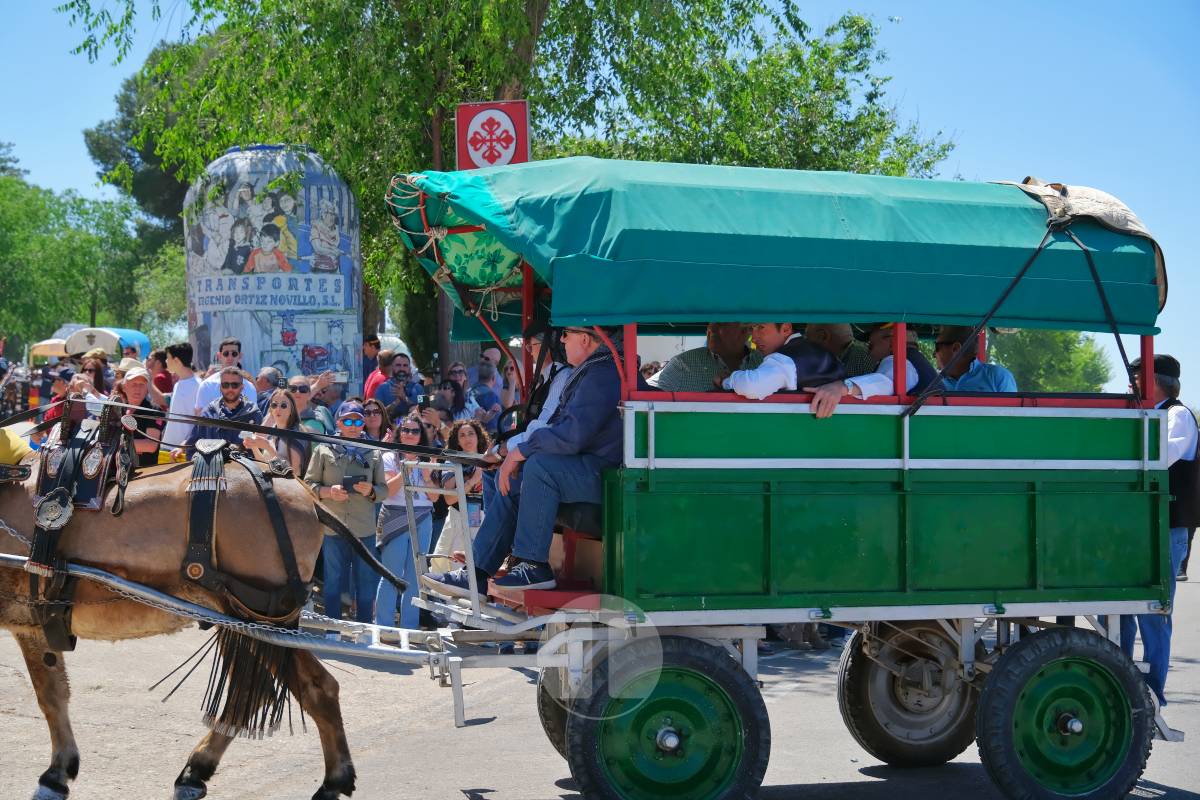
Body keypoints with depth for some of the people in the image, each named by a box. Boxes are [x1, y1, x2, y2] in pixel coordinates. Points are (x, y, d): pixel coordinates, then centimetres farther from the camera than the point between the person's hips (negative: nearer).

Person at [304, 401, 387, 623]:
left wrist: (370, 491, -11)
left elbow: (384, 489, 11)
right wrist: (328, 492, -13)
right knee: (333, 583, 5)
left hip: (365, 530, 1)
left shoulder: (373, 454, 11)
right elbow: (308, 484, 5)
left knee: (366, 585, 5)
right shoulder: (323, 450, 6)